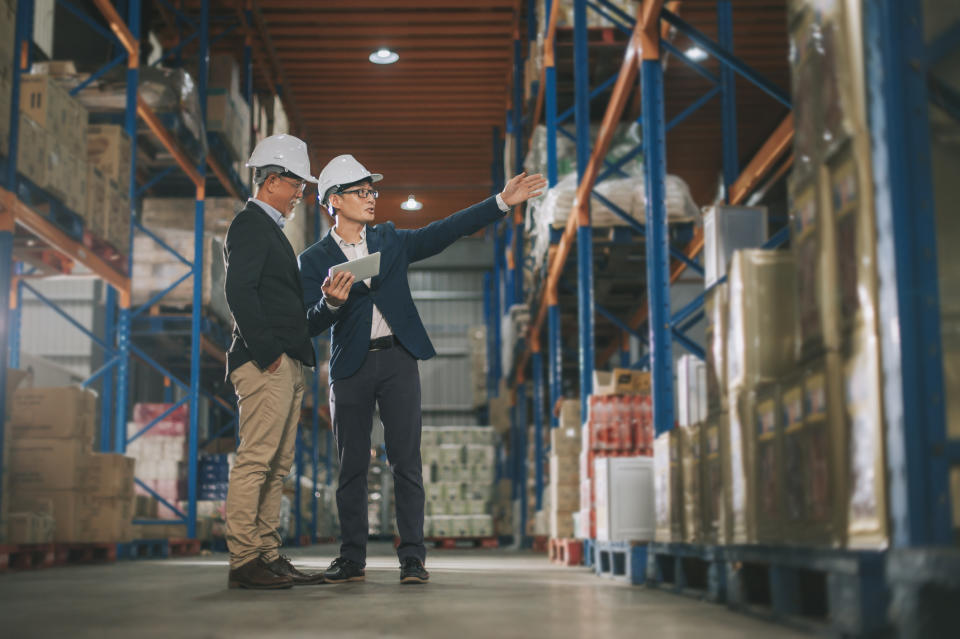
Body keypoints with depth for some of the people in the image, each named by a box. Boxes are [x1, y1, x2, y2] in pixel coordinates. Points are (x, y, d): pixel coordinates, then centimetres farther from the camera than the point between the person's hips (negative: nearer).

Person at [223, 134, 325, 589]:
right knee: (255, 460, -11)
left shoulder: (269, 228, 25)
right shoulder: (250, 224, -5)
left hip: (286, 365, 10)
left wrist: (301, 353, 15)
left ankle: (268, 556, 13)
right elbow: (239, 291, -18)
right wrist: (267, 353, -20)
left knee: (276, 467, 9)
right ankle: (244, 562, -9)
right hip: (265, 364, -10)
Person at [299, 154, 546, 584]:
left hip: (397, 359, 1)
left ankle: (412, 558, 2)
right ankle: (351, 559, 13)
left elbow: (445, 232, 6)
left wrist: (503, 202, 1)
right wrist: (331, 302, -25)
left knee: (406, 462, -2)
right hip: (351, 367, -1)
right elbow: (311, 325, -3)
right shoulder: (315, 260, 3)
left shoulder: (390, 240, 12)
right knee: (352, 466, 4)